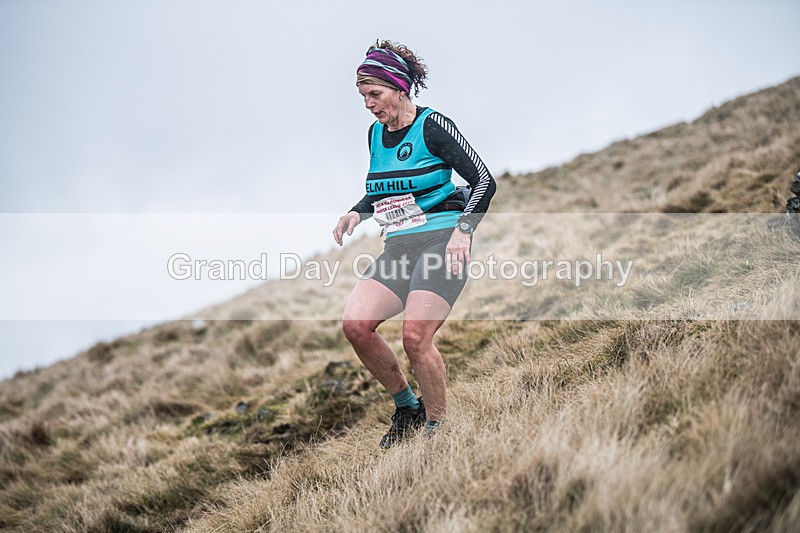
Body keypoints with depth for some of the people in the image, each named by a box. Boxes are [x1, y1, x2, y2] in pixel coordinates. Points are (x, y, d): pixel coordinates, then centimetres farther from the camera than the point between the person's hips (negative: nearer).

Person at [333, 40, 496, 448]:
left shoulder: (432, 126, -7)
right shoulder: (376, 133, 15)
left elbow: (484, 180, -8)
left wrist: (463, 230, -21)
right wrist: (357, 214, 7)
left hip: (441, 241, -7)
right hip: (398, 246, 7)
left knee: (415, 337, -20)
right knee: (354, 324, -13)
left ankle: (438, 426, 0)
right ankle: (406, 406, 7)